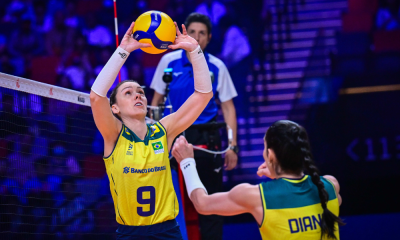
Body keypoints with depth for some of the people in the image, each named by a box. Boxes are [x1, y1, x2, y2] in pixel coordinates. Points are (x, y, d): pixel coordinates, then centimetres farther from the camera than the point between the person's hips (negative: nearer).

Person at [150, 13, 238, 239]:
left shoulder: (217, 67, -1)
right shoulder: (169, 61, 0)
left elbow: (228, 107, 1)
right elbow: (157, 100, 8)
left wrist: (232, 147, -5)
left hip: (206, 139, -1)